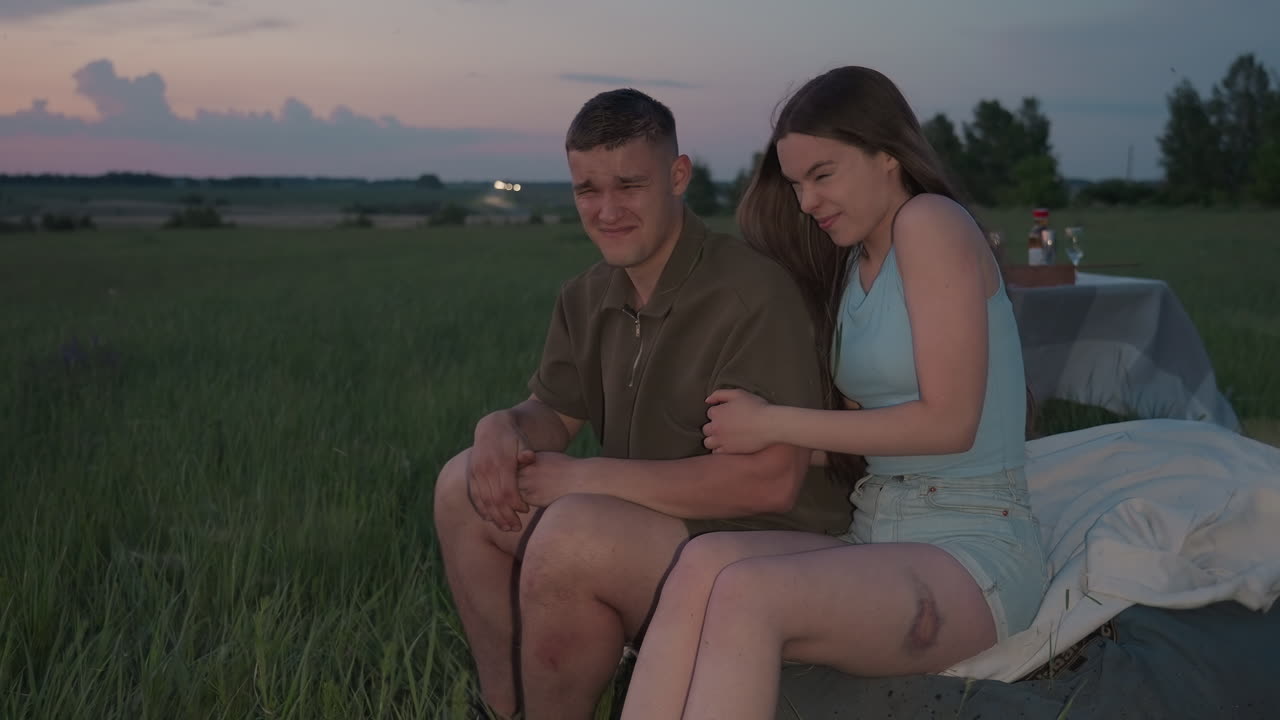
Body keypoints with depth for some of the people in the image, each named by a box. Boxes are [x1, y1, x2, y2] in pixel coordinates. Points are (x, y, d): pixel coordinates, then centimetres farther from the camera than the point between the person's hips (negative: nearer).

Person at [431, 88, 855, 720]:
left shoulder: (752, 294, -20)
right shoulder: (586, 299, 7)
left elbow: (771, 479, -27)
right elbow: (554, 414, 18)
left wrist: (582, 478, -23)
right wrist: (503, 426, -9)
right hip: (647, 531, 9)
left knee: (574, 532, -32)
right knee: (463, 487, 2)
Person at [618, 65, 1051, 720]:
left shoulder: (930, 223, -6)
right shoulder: (849, 264, 19)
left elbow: (948, 421, -13)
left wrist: (774, 424, -9)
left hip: (973, 551, -7)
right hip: (872, 535, 7)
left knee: (745, 594, -32)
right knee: (704, 562, -24)